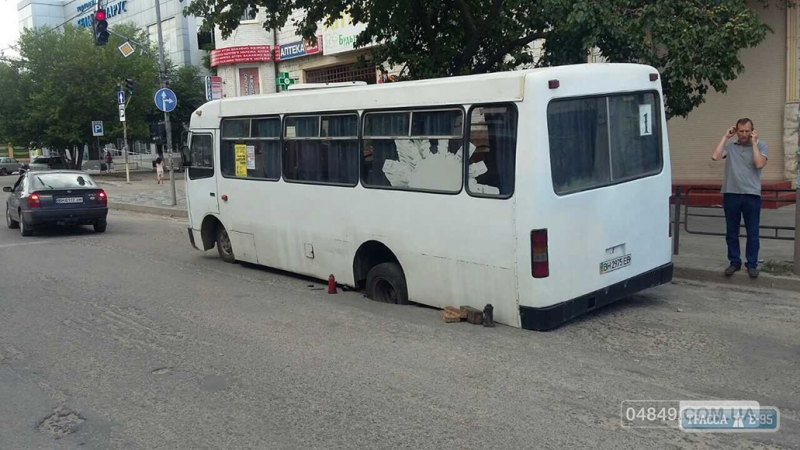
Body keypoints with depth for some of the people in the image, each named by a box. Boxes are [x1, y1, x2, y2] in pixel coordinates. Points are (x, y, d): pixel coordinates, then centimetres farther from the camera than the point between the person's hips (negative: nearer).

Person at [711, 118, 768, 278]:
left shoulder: (761, 145, 4)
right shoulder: (729, 145, 6)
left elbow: (759, 164, -12)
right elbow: (715, 157, -11)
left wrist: (753, 142, -7)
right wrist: (725, 137, -5)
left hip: (752, 195, -1)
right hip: (731, 194, 1)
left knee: (752, 232, 3)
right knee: (731, 232, 7)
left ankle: (752, 264, 12)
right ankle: (734, 262, 18)